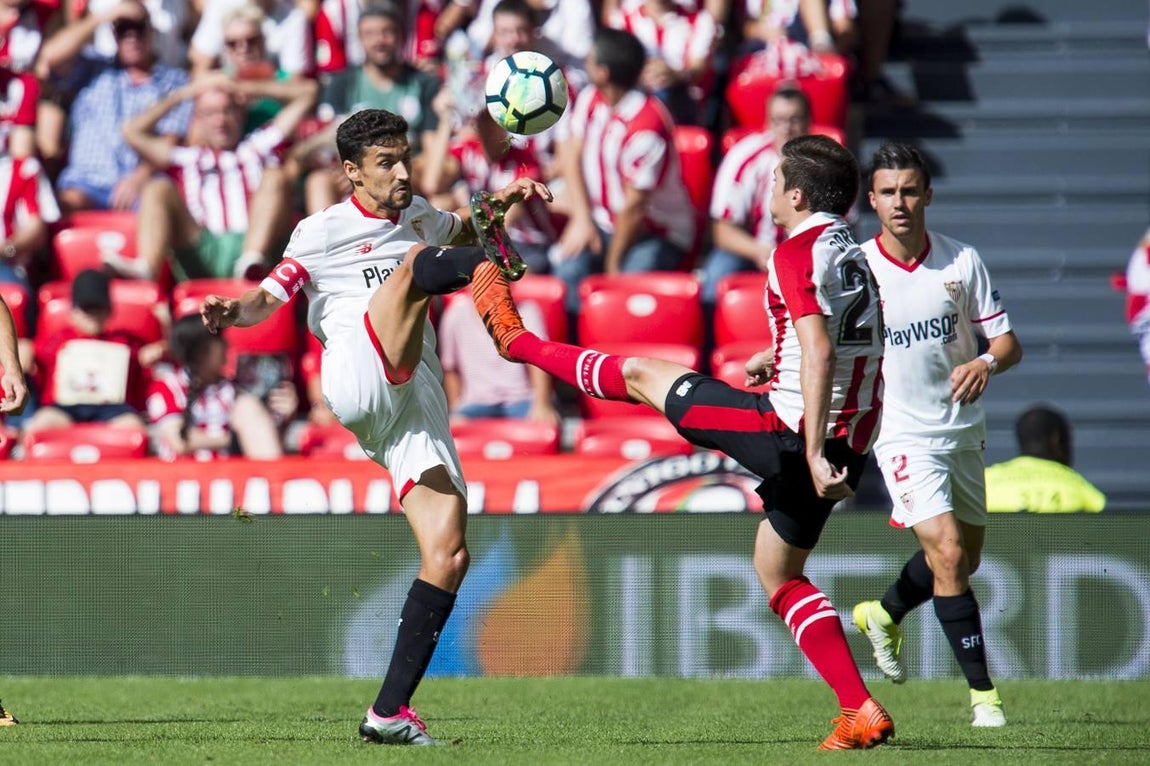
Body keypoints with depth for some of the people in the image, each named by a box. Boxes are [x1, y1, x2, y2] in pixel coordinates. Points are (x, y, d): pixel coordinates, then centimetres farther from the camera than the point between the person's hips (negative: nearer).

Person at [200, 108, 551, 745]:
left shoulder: (418, 216, 24)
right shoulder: (323, 232, 7)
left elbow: (458, 228, 47)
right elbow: (269, 298, 2)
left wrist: (500, 203, 28)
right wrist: (233, 313, -20)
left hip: (416, 405, 6)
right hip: (359, 381, -6)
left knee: (448, 555, -7)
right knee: (416, 262, -25)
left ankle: (390, 712, -5)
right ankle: (493, 268, -59)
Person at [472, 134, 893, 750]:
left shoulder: (798, 254, -14)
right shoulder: (854, 256, 14)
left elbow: (819, 355, -25)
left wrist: (813, 454, -28)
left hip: (789, 429, -8)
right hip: (848, 445, 8)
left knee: (642, 375, 12)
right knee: (779, 575, 21)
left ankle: (518, 340, 33)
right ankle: (861, 711, 9)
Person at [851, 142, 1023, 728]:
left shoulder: (962, 261, -4)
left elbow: (1007, 341, -1)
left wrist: (987, 361, -22)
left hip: (962, 430, 4)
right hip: (902, 434, -4)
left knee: (962, 558, 17)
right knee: (948, 552, -18)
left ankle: (884, 615, 46)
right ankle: (982, 691, -12)